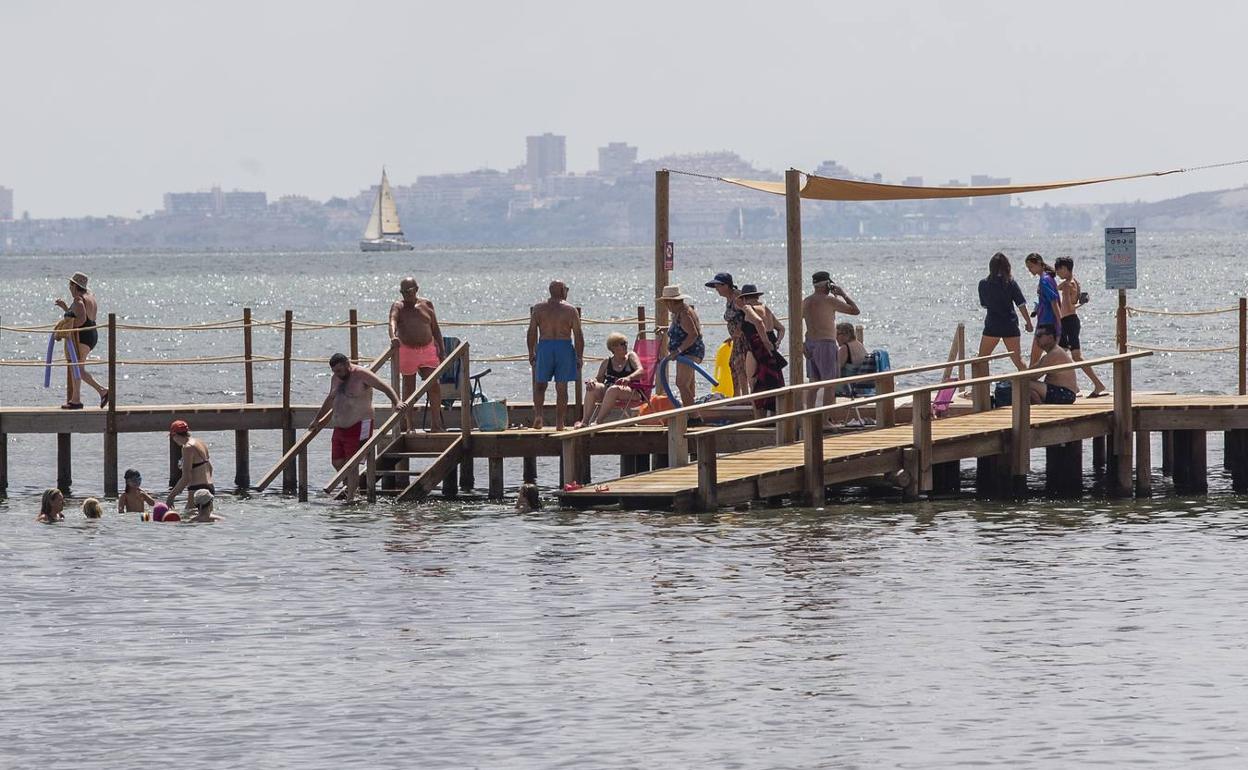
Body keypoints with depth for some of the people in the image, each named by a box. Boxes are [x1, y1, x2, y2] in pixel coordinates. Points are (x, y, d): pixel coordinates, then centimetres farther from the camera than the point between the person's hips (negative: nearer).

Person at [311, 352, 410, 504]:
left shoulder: (361, 375, -11)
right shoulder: (336, 378, 13)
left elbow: (385, 388, -16)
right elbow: (330, 400, 30)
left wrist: (396, 403, -31)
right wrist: (317, 419, 37)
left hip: (358, 426, -8)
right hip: (339, 427, 8)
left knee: (351, 463, -11)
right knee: (337, 462, 8)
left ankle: (350, 497, -6)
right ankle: (351, 487, 28)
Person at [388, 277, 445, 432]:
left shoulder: (427, 305, 8)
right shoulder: (398, 307, -3)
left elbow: (435, 329, 15)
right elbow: (393, 322, -24)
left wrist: (441, 350, 11)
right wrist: (393, 337, -45)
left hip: (428, 349, 2)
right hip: (407, 351, -2)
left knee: (434, 386, -7)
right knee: (409, 388, 6)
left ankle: (436, 424, -4)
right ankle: (408, 424, 15)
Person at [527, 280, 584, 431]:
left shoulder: (538, 308, 4)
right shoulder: (570, 310, 0)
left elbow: (532, 332, 2)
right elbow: (578, 335, -2)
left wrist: (531, 352, 10)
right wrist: (579, 357, 5)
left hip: (544, 346, 1)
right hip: (565, 347, -1)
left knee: (540, 384, 11)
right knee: (561, 387, 6)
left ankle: (538, 414, -9)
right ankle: (559, 422, 8)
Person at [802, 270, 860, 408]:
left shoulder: (806, 302, 9)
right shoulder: (829, 300, -12)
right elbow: (855, 310, -8)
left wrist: (801, 345, 7)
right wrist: (843, 294, 3)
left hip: (810, 344, 7)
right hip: (826, 344, -7)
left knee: (814, 385, 11)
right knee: (830, 385, -3)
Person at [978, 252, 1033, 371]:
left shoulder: (983, 284, -3)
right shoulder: (1011, 283, -5)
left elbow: (984, 305, 9)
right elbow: (1021, 305, -5)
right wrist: (1029, 322, 3)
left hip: (992, 326, -1)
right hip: (1011, 325, 1)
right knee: (1018, 359, 8)